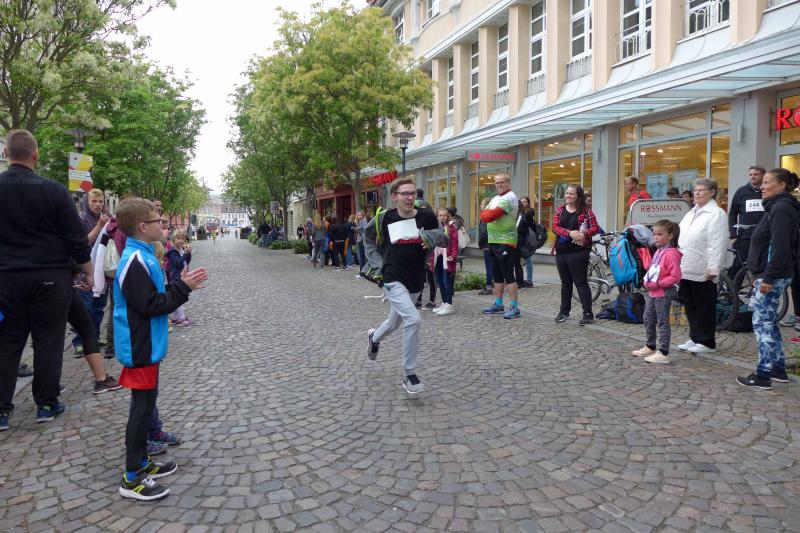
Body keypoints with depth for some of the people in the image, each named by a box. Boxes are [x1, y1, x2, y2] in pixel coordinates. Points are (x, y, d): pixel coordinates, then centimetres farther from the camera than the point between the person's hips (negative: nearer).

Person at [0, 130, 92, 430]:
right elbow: (76, 238, -6)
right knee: (48, 342, 7)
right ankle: (46, 405, 15)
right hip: (50, 278, -2)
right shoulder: (54, 191, -9)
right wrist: (88, 272, 6)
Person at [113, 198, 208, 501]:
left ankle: (141, 463, 30)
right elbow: (150, 305, -23)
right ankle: (131, 479, 9)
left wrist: (181, 285, 4)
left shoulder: (142, 256, 9)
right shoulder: (136, 261, -21)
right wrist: (183, 288, -16)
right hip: (140, 348, -10)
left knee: (146, 402, 17)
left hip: (145, 346, 10)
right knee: (142, 406, -2)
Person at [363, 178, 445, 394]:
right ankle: (410, 375, -8)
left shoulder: (426, 216, -4)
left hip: (415, 281, 4)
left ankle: (374, 337, 58)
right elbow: (368, 239, 13)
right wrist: (377, 264, 5)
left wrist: (435, 236, -18)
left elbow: (445, 240, 4)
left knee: (395, 323, 22)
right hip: (393, 279, -4)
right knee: (413, 319, -23)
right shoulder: (384, 218, -6)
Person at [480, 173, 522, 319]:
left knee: (508, 275, -8)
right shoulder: (496, 198, 19)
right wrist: (488, 212, -7)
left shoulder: (509, 198, -12)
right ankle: (498, 304, 23)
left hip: (506, 243, -9)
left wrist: (486, 212, 0)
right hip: (493, 241, 9)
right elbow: (483, 215, 13)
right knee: (497, 275, 14)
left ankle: (514, 307, -5)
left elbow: (490, 216, -20)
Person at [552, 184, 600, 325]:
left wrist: (583, 234, -22)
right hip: (561, 251, 5)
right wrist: (570, 233, -19)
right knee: (565, 282, 16)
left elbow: (595, 228, -4)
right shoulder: (560, 210, 8)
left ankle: (588, 314, 0)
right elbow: (555, 227, -4)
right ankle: (564, 311, 28)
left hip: (577, 251, -5)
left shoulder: (585, 211, -2)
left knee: (581, 282, -4)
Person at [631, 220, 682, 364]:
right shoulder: (658, 251, 11)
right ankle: (650, 347, 31)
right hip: (651, 292, 10)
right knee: (648, 319, 17)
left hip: (663, 294, -9)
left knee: (662, 322, -3)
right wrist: (648, 282, 8)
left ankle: (663, 353, 4)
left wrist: (657, 284, -22)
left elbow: (675, 276, -23)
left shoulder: (671, 254, -18)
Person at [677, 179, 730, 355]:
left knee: (704, 308, 1)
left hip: (703, 272, -8)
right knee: (690, 306, 13)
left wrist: (713, 269, -20)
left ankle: (707, 342, 10)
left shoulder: (716, 214, -8)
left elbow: (717, 244, -15)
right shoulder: (691, 213, 19)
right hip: (687, 269, 8)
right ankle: (694, 338, 24)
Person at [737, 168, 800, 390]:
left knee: (762, 323, -6)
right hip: (768, 274, 10)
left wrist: (768, 277, -23)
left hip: (773, 276, -10)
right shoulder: (776, 206, 16)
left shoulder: (781, 208, -14)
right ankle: (779, 370, 24)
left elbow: (780, 247, -22)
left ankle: (763, 376, 0)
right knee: (769, 322, 16)